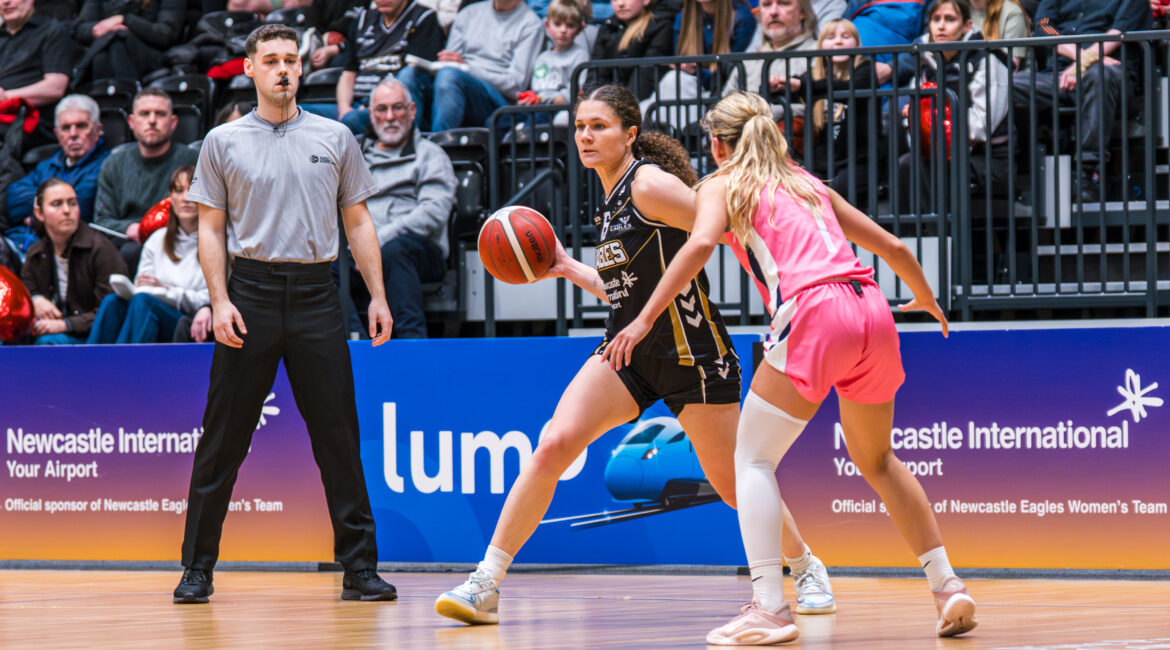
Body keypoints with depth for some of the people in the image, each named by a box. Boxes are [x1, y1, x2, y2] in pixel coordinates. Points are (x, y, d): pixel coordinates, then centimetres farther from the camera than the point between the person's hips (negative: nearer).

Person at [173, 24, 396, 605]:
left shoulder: (335, 138, 11)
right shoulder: (223, 143, 7)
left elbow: (358, 222, 13)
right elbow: (210, 229, 6)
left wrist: (377, 296, 4)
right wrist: (220, 301, -6)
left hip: (315, 293, 1)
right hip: (250, 290, -1)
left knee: (338, 436, -1)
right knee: (223, 437, 0)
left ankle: (359, 567, 4)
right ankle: (197, 567, 7)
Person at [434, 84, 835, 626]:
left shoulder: (649, 185, -14)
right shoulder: (611, 199, 11)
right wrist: (569, 269, 11)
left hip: (691, 353, -6)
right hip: (627, 350, 6)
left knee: (732, 485, 3)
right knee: (553, 446, -12)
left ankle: (808, 569, 30)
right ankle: (484, 586, -11)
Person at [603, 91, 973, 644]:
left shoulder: (723, 184, 14)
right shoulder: (809, 184, 29)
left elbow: (701, 244, -9)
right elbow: (892, 247, 31)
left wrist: (645, 318, -12)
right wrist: (925, 298, 50)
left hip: (814, 311, -6)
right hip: (871, 310, 6)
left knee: (753, 458, 2)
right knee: (876, 460, 24)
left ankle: (769, 608, -13)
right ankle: (948, 587, 19)